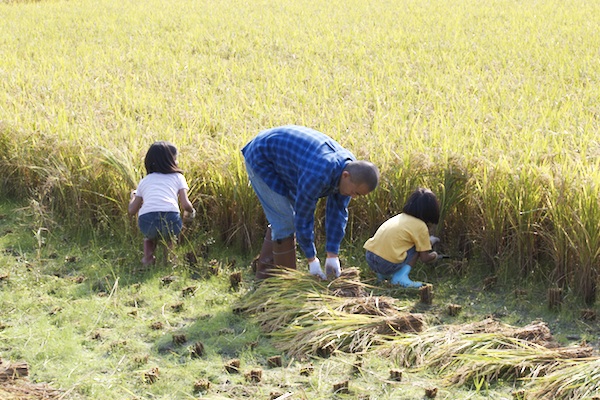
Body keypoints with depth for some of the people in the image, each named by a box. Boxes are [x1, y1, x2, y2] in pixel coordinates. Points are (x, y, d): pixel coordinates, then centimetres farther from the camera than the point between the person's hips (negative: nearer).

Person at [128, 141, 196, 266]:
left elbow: (132, 210, 26)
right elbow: (186, 205, 7)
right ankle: (169, 257, 17)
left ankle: (148, 257, 20)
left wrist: (133, 196, 47)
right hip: (171, 221, -1)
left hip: (146, 222, 1)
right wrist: (190, 212, 30)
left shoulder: (144, 181, 27)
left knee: (150, 234, 38)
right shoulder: (178, 177, 20)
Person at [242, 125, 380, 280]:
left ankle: (265, 271, 23)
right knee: (284, 221, -11)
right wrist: (311, 259, -19)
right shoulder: (317, 175, -39)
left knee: (281, 219, 12)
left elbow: (338, 213, -6)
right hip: (261, 158, -9)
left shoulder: (351, 168, -13)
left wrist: (332, 255, -7)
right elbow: (303, 217, -29)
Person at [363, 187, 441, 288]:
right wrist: (434, 256, 25)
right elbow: (424, 258, 3)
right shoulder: (421, 226, -2)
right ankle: (401, 277, -7)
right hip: (387, 264, -8)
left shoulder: (401, 216, 18)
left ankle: (382, 275, 17)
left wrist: (428, 242, 42)